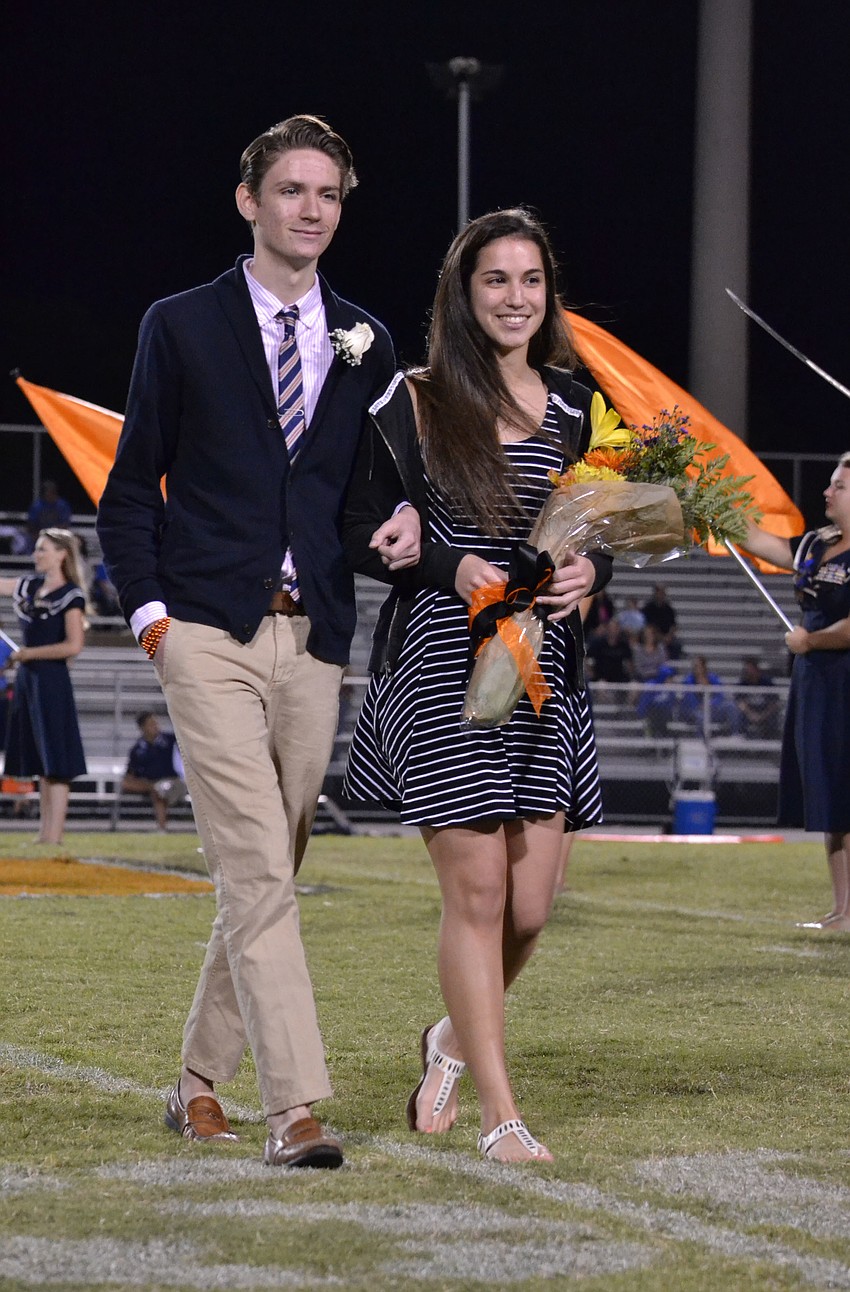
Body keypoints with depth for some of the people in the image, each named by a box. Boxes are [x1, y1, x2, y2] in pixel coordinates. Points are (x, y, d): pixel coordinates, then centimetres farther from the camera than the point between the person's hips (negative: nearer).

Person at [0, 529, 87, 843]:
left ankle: (54, 837, -9)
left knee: (55, 763, -7)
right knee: (40, 763, 10)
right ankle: (44, 834, 14)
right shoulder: (30, 585, 11)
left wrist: (28, 653, -12)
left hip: (51, 680, -8)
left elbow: (73, 646, -16)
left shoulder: (71, 595, -9)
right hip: (27, 677, 8)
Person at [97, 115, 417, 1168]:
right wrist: (148, 610, -5)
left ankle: (199, 1083, 24)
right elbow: (131, 488, 5)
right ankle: (295, 1109, -18)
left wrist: (403, 521, -3)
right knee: (256, 871, -14)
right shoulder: (181, 328, 3)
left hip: (315, 638, 4)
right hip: (209, 634, -4)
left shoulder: (365, 345, 13)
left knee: (268, 875, 9)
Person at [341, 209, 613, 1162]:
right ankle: (497, 1112, 3)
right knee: (476, 889, -6)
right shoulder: (414, 404, -1)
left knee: (529, 904, 1)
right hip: (441, 664, -4)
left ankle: (456, 1038, 31)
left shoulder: (572, 407, 11)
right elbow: (359, 534, 0)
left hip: (543, 670, 4)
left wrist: (588, 572, -6)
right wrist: (452, 568, -16)